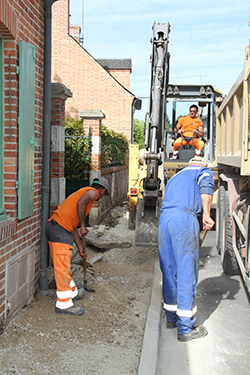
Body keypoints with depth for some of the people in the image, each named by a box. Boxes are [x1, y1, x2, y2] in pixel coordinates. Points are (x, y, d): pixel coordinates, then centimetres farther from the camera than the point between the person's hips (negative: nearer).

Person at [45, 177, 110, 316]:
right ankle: (64, 303, -1)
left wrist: (80, 247, 29)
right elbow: (80, 203, -21)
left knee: (62, 266, 20)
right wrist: (83, 226, -11)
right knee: (62, 267, -6)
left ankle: (72, 292, 36)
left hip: (52, 226, 10)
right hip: (61, 229, -10)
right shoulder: (93, 192, 3)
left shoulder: (82, 192, 29)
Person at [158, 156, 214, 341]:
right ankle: (185, 328, 1)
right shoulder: (204, 171, 15)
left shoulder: (175, 177, 34)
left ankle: (171, 317, 27)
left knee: (169, 270, 15)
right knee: (187, 272, -3)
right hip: (185, 219, -6)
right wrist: (207, 215, -17)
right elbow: (206, 187, -8)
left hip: (164, 219, 7)